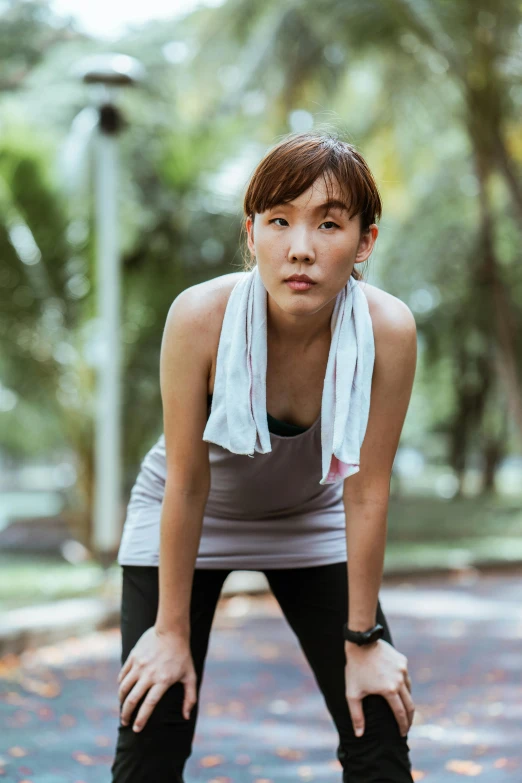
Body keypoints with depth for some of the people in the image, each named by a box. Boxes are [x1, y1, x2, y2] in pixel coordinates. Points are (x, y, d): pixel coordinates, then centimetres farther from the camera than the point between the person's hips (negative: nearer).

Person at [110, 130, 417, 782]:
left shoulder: (388, 330, -30)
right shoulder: (201, 317, -34)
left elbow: (366, 492, -19)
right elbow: (188, 482, -23)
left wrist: (361, 640, -10)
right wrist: (172, 631, -13)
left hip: (309, 517, 2)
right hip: (186, 522, -1)